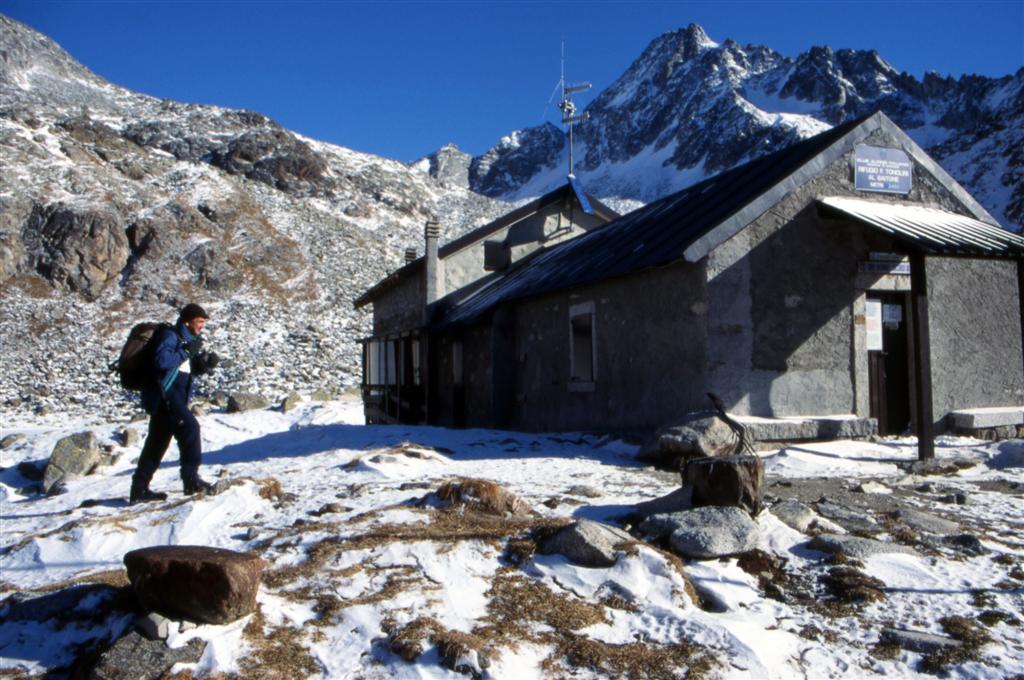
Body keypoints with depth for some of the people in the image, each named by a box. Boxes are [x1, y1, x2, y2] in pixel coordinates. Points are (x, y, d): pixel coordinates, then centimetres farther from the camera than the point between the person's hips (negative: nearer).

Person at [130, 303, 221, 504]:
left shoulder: (186, 338, 18)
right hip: (163, 394, -10)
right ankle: (191, 479, -18)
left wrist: (206, 362, 3)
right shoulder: (170, 335, -10)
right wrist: (186, 351, -20)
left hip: (172, 397, 10)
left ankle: (139, 490, 17)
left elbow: (191, 368, 23)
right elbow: (161, 359, -27)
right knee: (189, 427, -19)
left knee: (157, 442, 11)